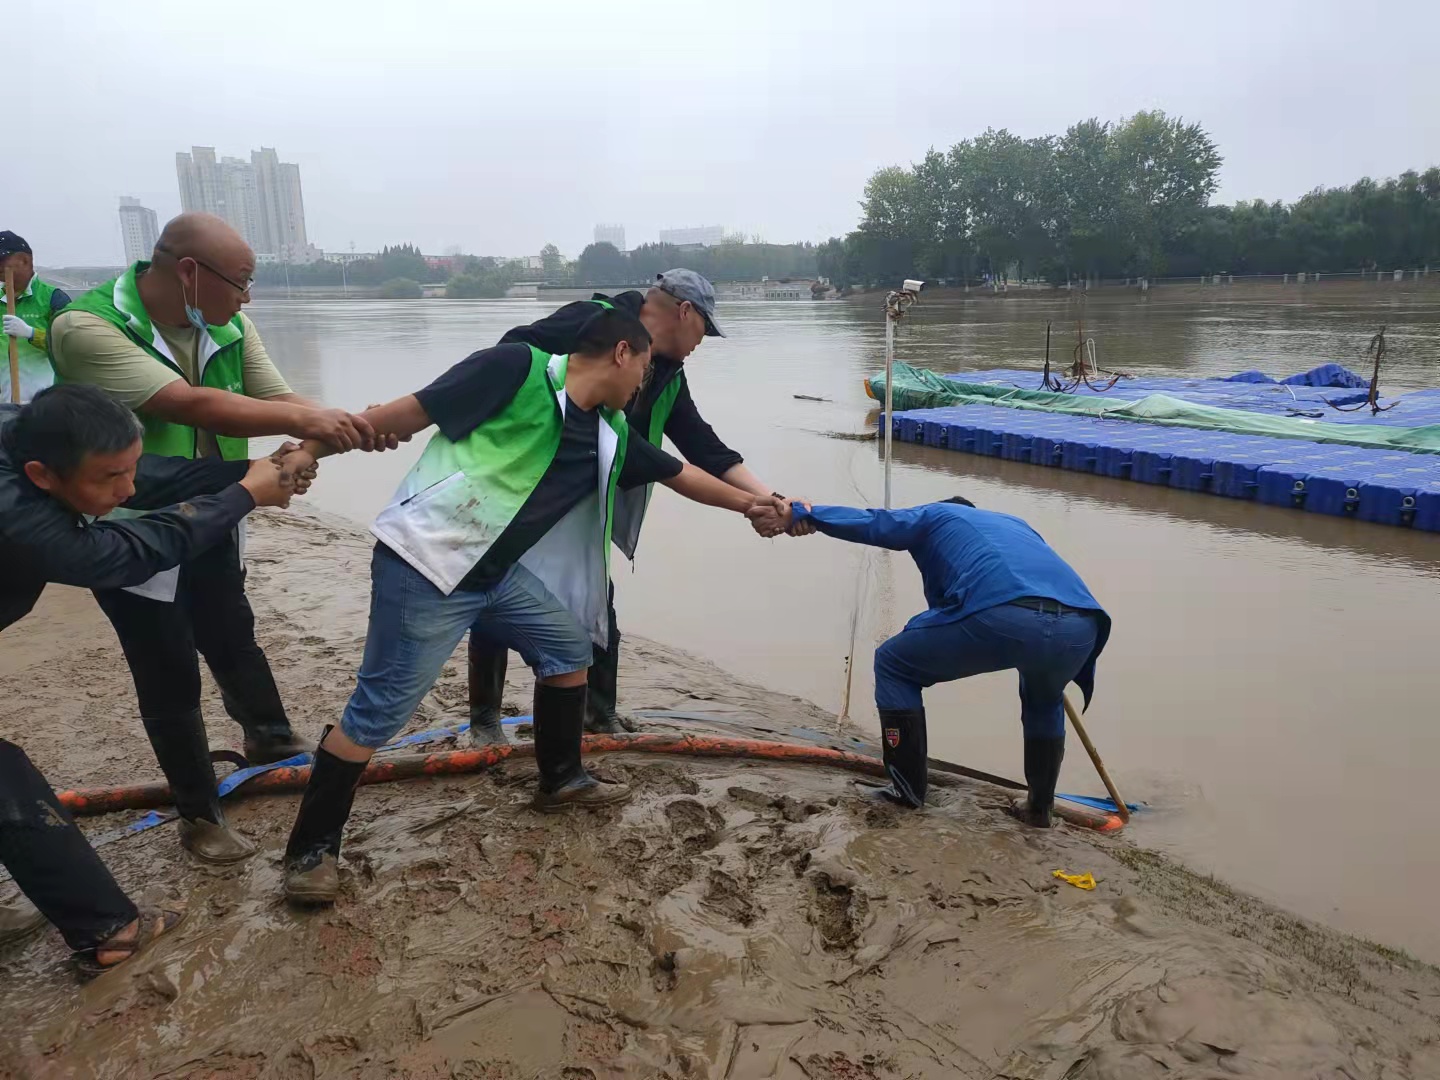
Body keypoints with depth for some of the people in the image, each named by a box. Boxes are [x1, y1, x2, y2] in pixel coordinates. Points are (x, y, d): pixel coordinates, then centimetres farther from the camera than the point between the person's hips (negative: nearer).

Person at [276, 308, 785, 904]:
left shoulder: (611, 435, 11)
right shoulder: (517, 368, -12)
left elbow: (676, 473, 24)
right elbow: (409, 413, -12)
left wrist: (746, 502, 32)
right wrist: (311, 450, -12)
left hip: (499, 573, 8)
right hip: (425, 562, -8)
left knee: (569, 645, 14)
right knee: (379, 709, -3)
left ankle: (562, 781, 33)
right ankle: (310, 848, 14)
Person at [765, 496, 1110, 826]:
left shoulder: (934, 515, 31)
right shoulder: (1014, 523, 44)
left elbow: (869, 522, 17)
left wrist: (798, 514, 20)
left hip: (1002, 617, -5)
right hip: (1082, 624, 6)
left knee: (893, 664, 20)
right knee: (1045, 702, 41)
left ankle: (908, 788, 23)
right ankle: (1040, 807, 41)